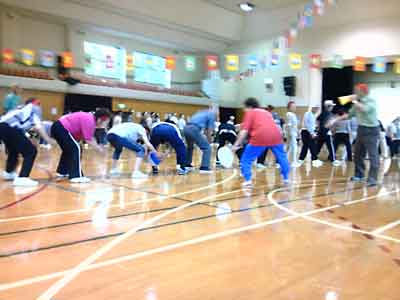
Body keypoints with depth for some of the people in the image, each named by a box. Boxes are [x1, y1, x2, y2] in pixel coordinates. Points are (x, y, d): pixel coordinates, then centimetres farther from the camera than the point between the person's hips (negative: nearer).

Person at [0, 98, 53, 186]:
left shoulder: (23, 109, 36)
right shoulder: (34, 108, 17)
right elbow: (38, 127, 1)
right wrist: (48, 140, 1)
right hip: (10, 128, -8)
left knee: (13, 150, 32)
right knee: (31, 151, 0)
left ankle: (8, 172, 50)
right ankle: (22, 178, -10)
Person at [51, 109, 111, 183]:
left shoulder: (91, 118, 10)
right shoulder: (89, 121, -20)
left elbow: (90, 137, 13)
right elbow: (88, 140, -21)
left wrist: (97, 146, 3)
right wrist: (98, 148, -11)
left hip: (57, 127, 11)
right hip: (61, 128, -11)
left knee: (68, 149, 23)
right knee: (75, 148, -12)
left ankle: (62, 172, 35)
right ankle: (76, 176, -14)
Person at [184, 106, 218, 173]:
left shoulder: (203, 112, 31)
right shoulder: (212, 115, 8)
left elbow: (205, 130, 31)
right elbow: (209, 131, 5)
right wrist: (209, 142, 18)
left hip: (186, 128, 8)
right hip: (193, 129, -8)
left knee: (190, 147, 32)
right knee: (207, 147, 2)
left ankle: (187, 165, 38)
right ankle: (204, 168, -2)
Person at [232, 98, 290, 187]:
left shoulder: (250, 113, 15)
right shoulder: (266, 112, 32)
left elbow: (244, 130, 3)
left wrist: (236, 144, 2)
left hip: (260, 137, -5)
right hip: (275, 135, 5)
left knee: (246, 159, 9)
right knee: (282, 157, 24)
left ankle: (248, 180, 0)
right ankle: (286, 178, 29)